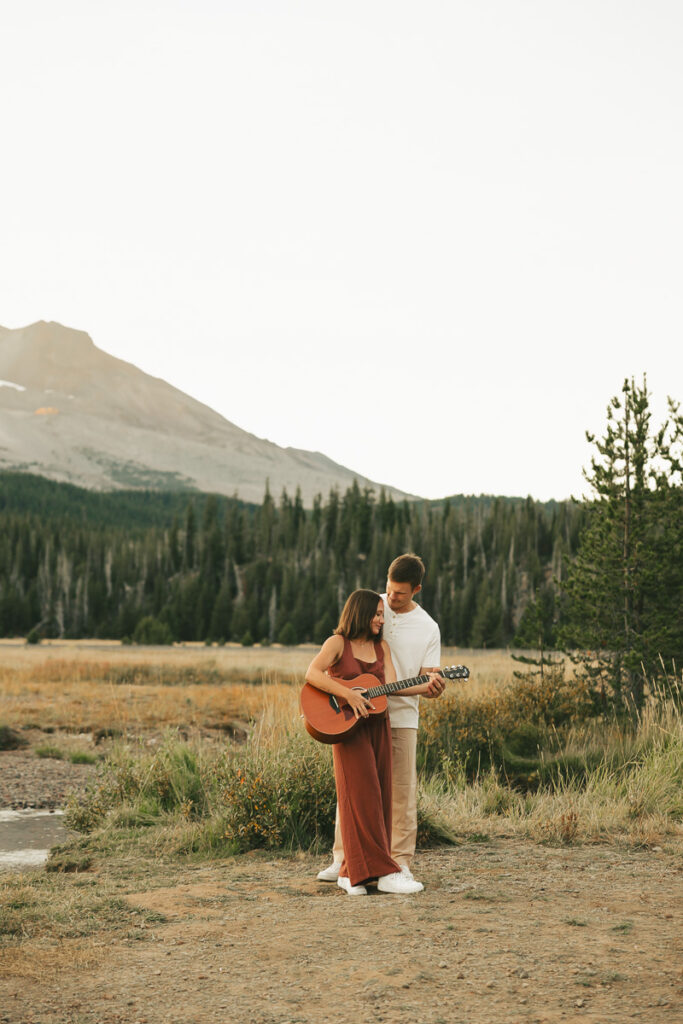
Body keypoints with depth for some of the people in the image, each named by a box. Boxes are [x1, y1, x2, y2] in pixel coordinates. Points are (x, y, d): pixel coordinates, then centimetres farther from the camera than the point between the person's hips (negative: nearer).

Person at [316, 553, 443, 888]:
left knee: (402, 791, 0)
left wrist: (433, 688, -23)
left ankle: (401, 862, 9)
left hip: (400, 717, 0)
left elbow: (428, 679, 1)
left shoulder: (428, 628, 2)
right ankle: (342, 859, 12)